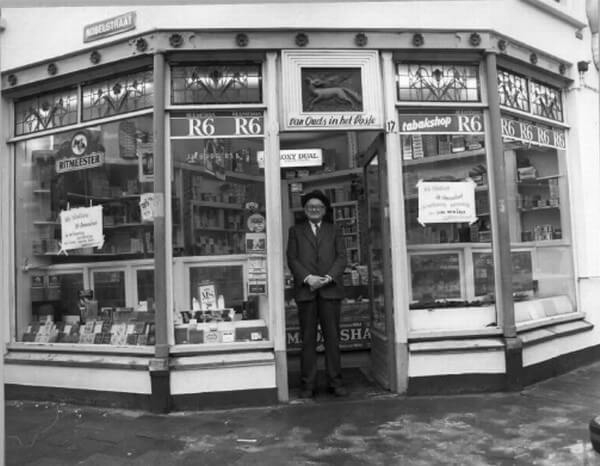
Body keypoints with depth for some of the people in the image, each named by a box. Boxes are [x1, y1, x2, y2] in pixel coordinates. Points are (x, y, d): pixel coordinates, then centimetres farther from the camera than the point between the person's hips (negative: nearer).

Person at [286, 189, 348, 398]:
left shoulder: (334, 231, 17)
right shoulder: (295, 231, 15)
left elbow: (341, 257, 6)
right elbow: (292, 259, 4)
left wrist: (329, 277, -10)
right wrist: (307, 277, -11)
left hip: (330, 289, 1)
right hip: (305, 290, 0)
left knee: (332, 337, 2)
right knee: (308, 339, 1)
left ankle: (335, 382, 10)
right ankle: (308, 384, 8)